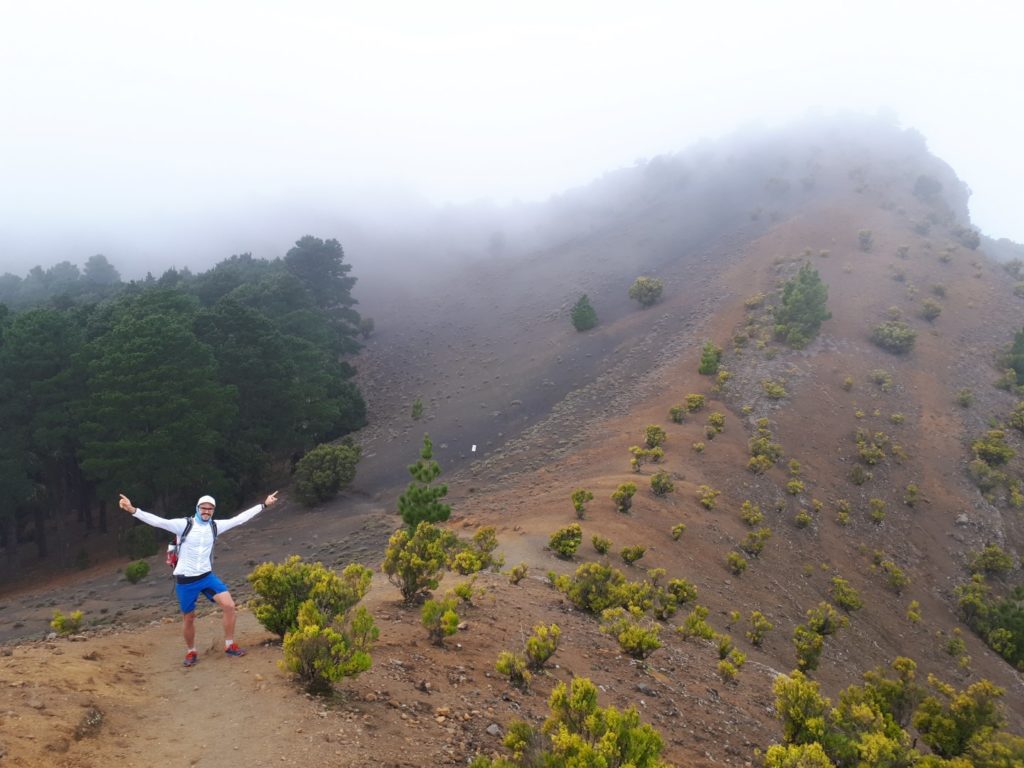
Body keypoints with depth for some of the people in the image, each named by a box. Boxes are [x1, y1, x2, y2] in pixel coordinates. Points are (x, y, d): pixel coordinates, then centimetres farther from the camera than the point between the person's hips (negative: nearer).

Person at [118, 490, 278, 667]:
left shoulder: (215, 526, -1)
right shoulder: (184, 524, -14)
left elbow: (240, 518, 3)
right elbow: (158, 521, -24)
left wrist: (264, 504, 3)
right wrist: (133, 510, -37)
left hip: (207, 576, 3)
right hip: (185, 580, -3)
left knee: (229, 605, -12)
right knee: (189, 619, 9)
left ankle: (230, 645, 3)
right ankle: (191, 653, 32)